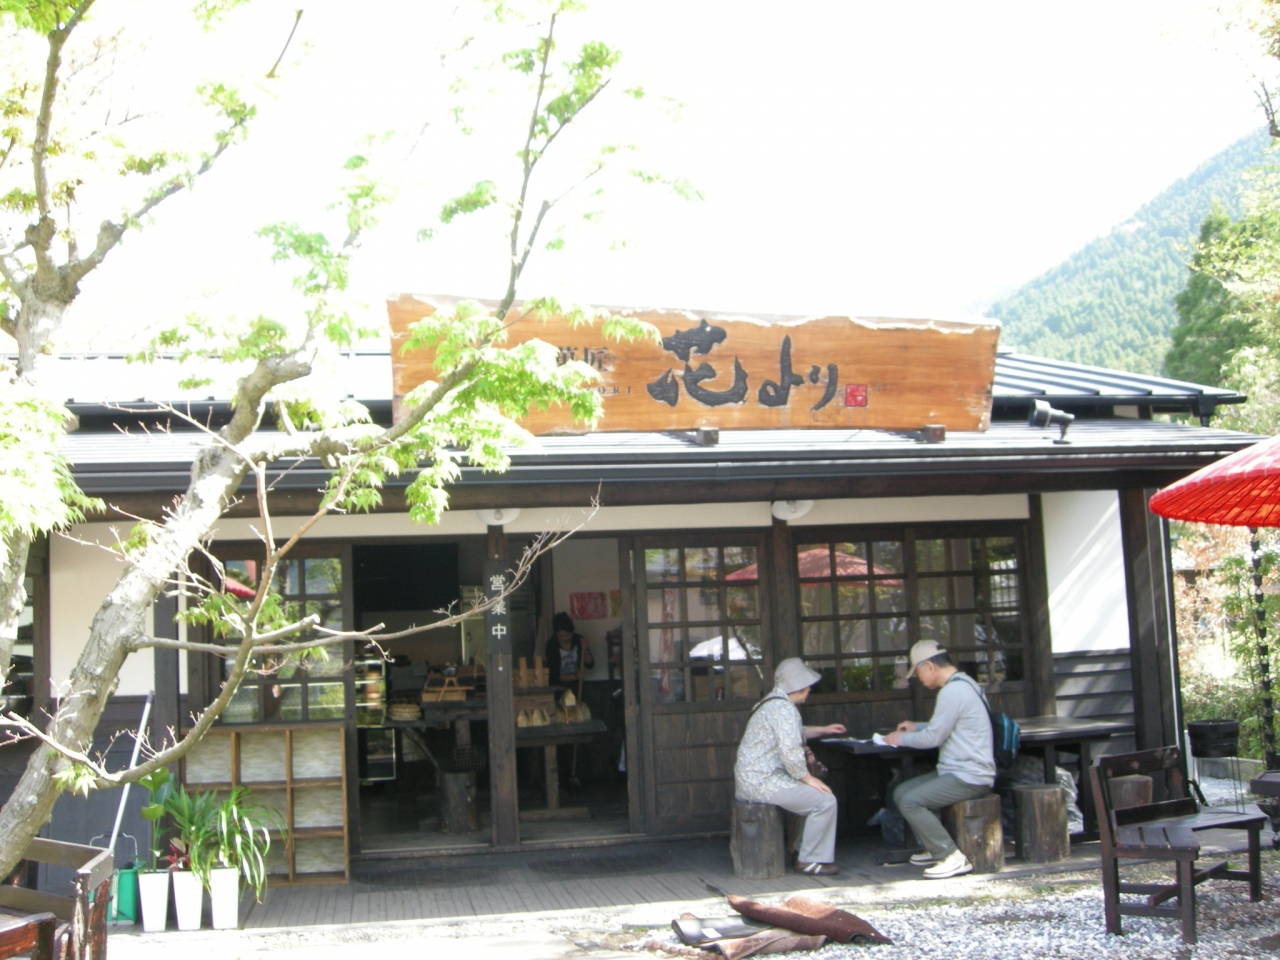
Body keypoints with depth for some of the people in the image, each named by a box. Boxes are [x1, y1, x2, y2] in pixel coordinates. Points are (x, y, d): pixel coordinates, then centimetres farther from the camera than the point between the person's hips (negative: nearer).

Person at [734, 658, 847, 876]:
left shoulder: (772, 703, 18)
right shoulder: (783, 708, -16)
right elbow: (790, 751, -25)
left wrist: (823, 731, 40)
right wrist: (808, 778, -13)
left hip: (750, 781, 11)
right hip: (762, 783, -11)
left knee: (811, 794, 27)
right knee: (825, 801, -12)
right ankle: (811, 861, -2)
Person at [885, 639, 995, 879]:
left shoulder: (953, 691, -19)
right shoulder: (962, 683, 14)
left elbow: (934, 737, -18)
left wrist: (902, 738, -2)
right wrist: (917, 727, 22)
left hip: (968, 778, -11)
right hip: (959, 771, 11)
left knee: (910, 802, -21)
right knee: (901, 792, 10)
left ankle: (952, 857, -15)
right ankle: (936, 849, 15)